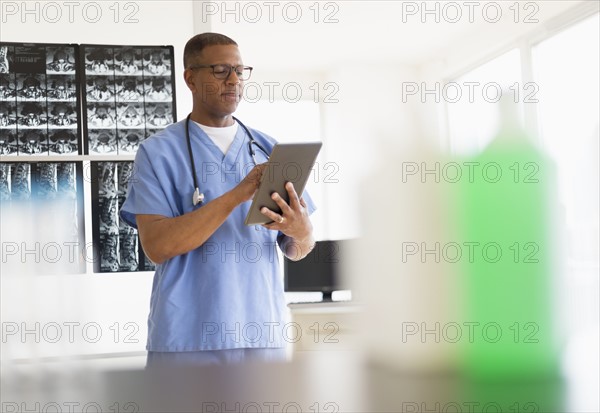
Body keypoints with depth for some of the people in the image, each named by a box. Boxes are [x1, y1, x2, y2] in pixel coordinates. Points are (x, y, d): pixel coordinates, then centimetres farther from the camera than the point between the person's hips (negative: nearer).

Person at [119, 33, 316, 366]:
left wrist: (302, 233, -14)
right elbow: (156, 245, -12)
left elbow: (297, 251, 11)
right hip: (187, 339, -3)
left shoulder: (269, 151, 10)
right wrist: (238, 194, -20)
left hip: (263, 334, 3)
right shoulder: (158, 152, 0)